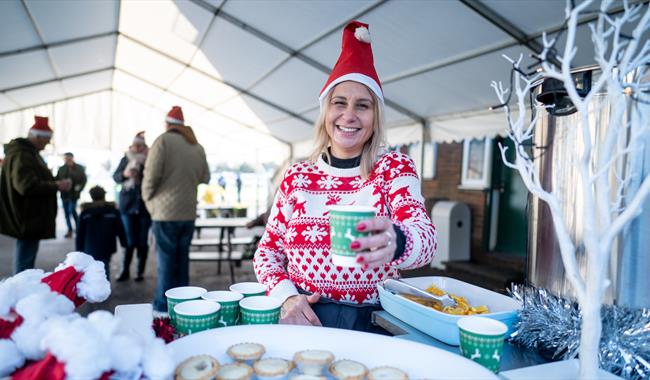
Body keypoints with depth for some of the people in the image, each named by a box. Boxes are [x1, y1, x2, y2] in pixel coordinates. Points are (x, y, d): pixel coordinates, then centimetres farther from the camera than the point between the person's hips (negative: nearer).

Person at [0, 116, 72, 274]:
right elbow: (27, 186, -28)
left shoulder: (28, 151, 13)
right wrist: (56, 186, -20)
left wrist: (53, 181, 12)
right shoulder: (22, 155, -20)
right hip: (28, 217, -11)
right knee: (25, 259, -4)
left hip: (29, 216, 11)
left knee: (26, 254, 20)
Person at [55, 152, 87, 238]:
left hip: (73, 194, -4)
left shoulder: (79, 168, -1)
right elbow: (57, 179, 8)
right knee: (66, 212, 7)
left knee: (72, 210, -10)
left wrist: (79, 188, -9)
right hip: (64, 194, 4)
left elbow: (84, 180, 3)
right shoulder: (61, 169, 7)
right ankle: (70, 230, 17)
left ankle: (78, 227, 8)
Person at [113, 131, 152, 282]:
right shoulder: (126, 159, 4)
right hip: (128, 204, 2)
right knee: (129, 241, 5)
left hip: (145, 205, -2)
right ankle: (125, 270, 14)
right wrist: (124, 174, -15)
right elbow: (115, 177, 4)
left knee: (142, 241, 4)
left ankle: (140, 271, 14)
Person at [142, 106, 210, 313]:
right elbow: (205, 178, 13)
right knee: (182, 260, 13)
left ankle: (163, 308, 8)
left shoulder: (163, 141, -6)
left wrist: (149, 200, 3)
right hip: (189, 212, 5)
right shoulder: (197, 146, 9)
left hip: (166, 211, -5)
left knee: (166, 262, 1)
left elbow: (151, 175, -11)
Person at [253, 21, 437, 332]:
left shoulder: (394, 167, 0)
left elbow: (425, 238, -16)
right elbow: (268, 250, 10)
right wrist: (286, 297, -10)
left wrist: (394, 241, -39)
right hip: (304, 317, 1)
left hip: (373, 322, -1)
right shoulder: (297, 177, 6)